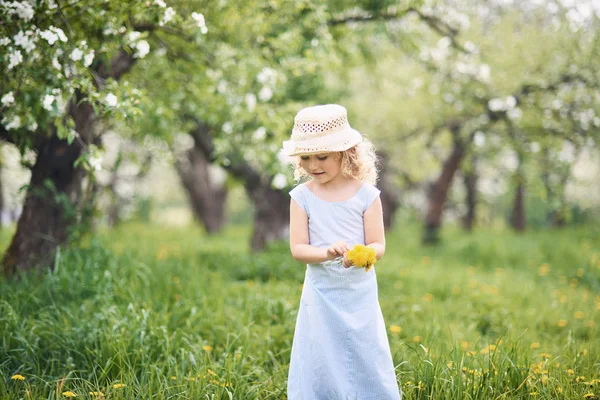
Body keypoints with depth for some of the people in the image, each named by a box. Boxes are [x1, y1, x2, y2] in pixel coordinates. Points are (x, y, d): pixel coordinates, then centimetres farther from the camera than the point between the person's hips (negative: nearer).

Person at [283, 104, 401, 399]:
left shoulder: (366, 194, -6)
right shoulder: (302, 196, -4)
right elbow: (297, 248, -7)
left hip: (359, 293, 0)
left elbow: (378, 246, -5)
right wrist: (327, 252, -27)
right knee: (318, 366, 5)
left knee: (367, 363, 6)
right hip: (321, 294, 0)